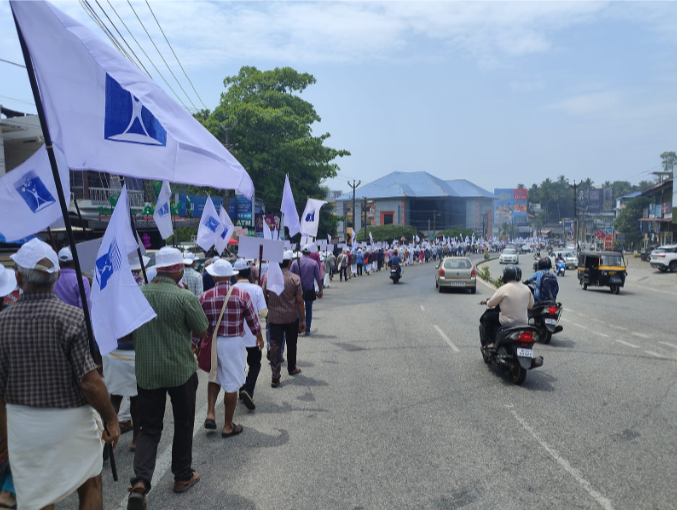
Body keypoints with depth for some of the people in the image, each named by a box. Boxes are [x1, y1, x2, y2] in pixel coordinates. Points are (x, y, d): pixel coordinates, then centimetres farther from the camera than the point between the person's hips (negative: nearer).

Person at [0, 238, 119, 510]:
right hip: (70, 420, -3)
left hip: (22, 425, 4)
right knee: (90, 486, 19)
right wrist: (111, 420, -7)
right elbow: (90, 383, -20)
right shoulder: (71, 317, -18)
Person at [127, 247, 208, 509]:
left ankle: (140, 482, -3)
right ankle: (183, 476, 29)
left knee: (149, 428, 13)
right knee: (183, 424, 16)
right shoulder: (185, 297, -19)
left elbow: (130, 330, 11)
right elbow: (202, 330, -9)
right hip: (181, 370, -3)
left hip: (146, 372, 4)